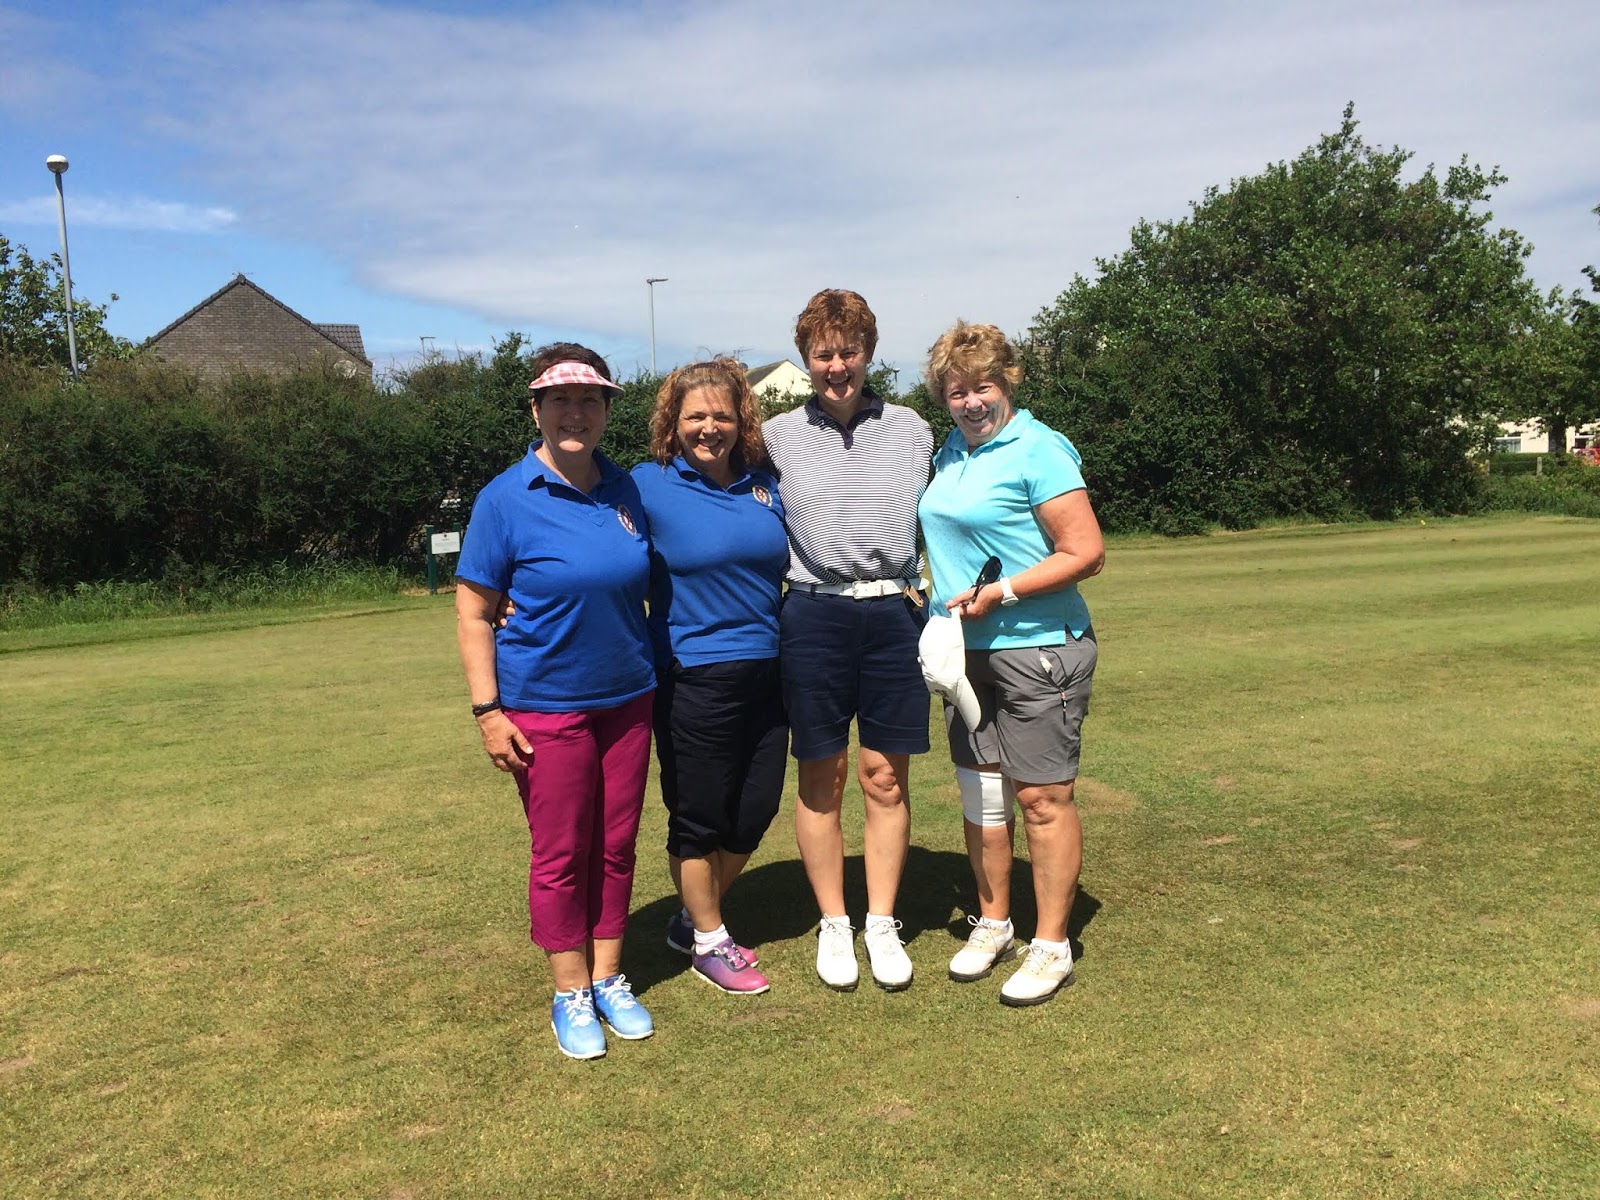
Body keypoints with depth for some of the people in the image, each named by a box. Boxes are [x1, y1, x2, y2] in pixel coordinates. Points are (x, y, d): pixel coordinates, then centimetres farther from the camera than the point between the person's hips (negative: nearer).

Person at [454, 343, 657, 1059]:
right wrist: (487, 711, -13)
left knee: (616, 846, 12)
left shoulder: (626, 490, 3)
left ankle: (610, 979, 29)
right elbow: (473, 612, -8)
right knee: (561, 854, 5)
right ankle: (571, 994, 23)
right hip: (546, 705, -4)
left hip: (626, 699, 4)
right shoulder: (506, 499, -10)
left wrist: (661, 679, 13)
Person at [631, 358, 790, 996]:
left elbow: (790, 563, 19)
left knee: (754, 811, 13)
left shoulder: (764, 483, 7)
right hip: (694, 678, -5)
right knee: (699, 816, 8)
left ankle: (692, 919, 37)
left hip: (766, 673, 6)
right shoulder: (648, 487, -7)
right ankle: (708, 942, 30)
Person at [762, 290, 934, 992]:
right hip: (815, 618, -1)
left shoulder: (911, 431, 9)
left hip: (894, 613, 1)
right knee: (821, 779, 6)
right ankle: (833, 925, 22)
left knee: (886, 778, 6)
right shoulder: (779, 436, 6)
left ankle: (882, 924, 21)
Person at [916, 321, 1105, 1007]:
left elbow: (1087, 553, -16)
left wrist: (1001, 593, -20)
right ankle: (992, 923, 30)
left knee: (1041, 796, 0)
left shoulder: (1038, 450, -13)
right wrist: (945, 606, 12)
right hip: (967, 649, 8)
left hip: (1037, 648, -8)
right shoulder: (951, 451, 12)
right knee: (978, 791, 14)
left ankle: (1052, 947, 13)